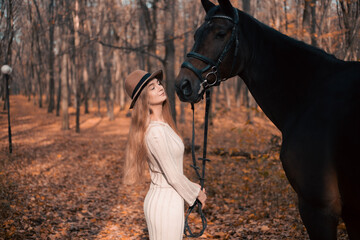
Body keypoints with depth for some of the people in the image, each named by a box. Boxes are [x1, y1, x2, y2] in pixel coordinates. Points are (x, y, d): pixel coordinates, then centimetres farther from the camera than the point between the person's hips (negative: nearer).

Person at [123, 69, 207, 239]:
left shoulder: (162, 124, 7)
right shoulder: (156, 131, -22)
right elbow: (173, 175, -19)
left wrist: (194, 190, 14)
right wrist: (197, 193, -4)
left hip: (158, 199, 9)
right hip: (166, 204, -9)